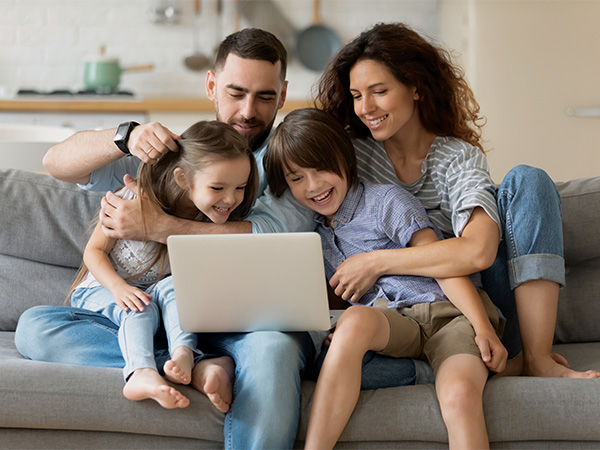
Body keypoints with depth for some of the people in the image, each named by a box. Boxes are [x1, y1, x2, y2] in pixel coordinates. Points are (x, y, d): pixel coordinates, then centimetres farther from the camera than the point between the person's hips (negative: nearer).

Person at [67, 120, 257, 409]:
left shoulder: (214, 223, -8)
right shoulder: (136, 201, -19)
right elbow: (94, 250, -11)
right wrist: (118, 286, -29)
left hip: (168, 298, 3)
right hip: (100, 291, -3)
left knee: (174, 286, -29)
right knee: (141, 307, -34)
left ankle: (183, 354, -50)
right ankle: (141, 374, -59)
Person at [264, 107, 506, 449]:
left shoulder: (386, 201, 2)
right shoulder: (314, 229, 18)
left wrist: (483, 329, -15)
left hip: (448, 311, -3)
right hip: (390, 321, 3)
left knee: (460, 395, -35)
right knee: (355, 320, -35)